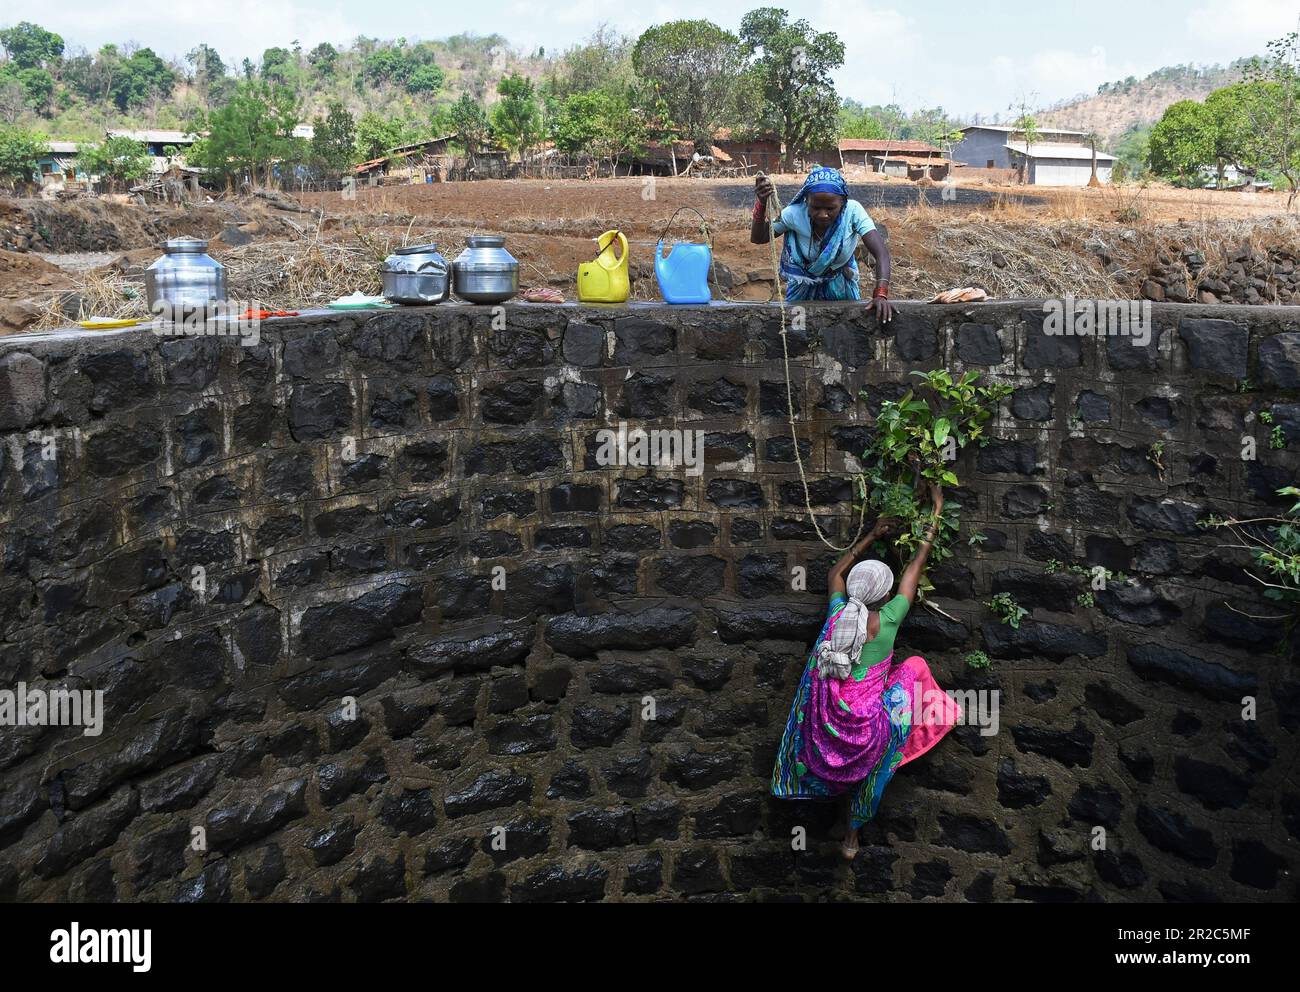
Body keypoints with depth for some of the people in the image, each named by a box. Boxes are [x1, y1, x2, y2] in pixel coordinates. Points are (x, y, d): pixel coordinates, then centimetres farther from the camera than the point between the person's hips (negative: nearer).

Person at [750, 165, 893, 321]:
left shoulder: (853, 211, -31)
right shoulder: (795, 213, -28)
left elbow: (881, 252, -36)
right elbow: (758, 238, -18)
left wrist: (881, 294, -50)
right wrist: (761, 204, -36)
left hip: (841, 284, 0)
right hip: (804, 285, 0)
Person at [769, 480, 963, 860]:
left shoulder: (838, 613, -4)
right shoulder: (887, 621, -14)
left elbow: (835, 572, 19)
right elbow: (916, 566, -4)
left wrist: (872, 536, 24)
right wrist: (936, 514, 6)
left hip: (826, 723, 4)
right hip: (866, 722, -4)